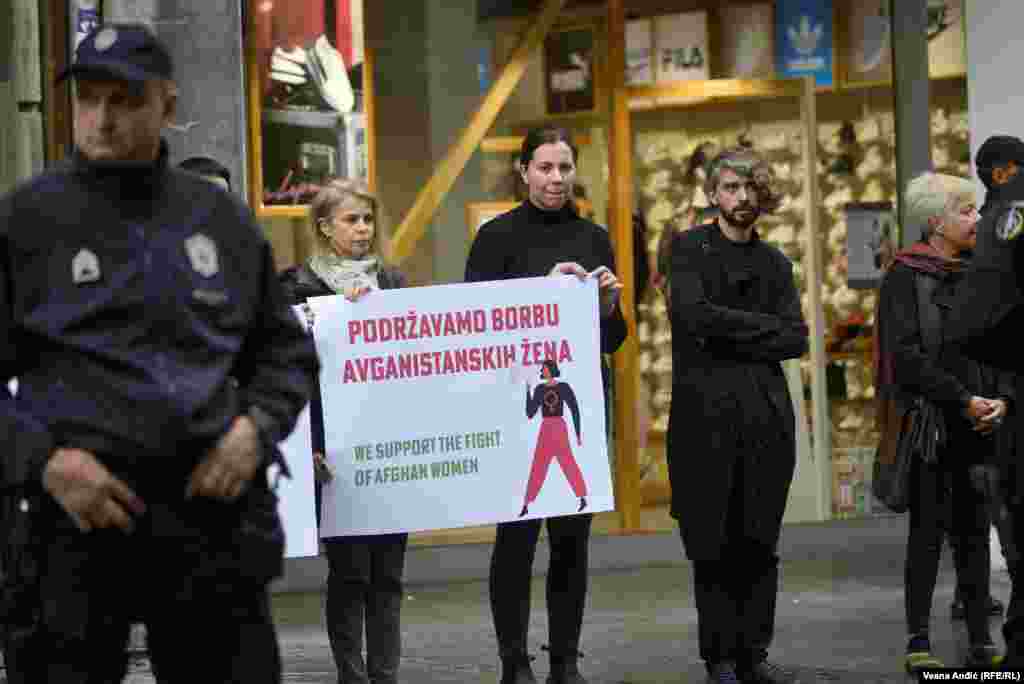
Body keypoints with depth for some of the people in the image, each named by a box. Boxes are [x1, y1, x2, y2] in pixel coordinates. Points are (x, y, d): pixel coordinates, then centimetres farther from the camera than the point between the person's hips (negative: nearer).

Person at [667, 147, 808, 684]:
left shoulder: (774, 263, 15)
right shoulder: (690, 248, 4)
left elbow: (796, 340, 3)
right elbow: (693, 313, -13)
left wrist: (727, 336, -7)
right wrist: (763, 325, -6)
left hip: (765, 417, 4)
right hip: (705, 414, -3)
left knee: (759, 544, 4)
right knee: (712, 545, -2)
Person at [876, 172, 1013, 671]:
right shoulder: (906, 275, -5)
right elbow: (907, 354, -14)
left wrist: (1002, 399, -5)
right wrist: (965, 400, -16)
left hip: (978, 424, 5)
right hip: (929, 421, -5)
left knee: (973, 527, 6)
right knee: (929, 527, -3)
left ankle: (980, 639, 9)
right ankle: (918, 641, 1)